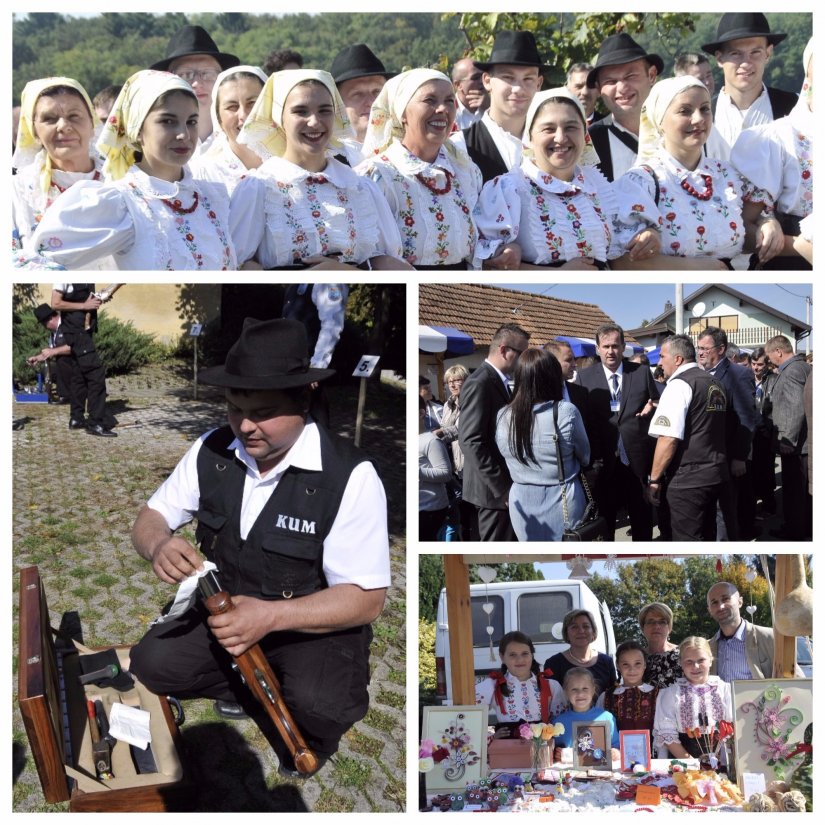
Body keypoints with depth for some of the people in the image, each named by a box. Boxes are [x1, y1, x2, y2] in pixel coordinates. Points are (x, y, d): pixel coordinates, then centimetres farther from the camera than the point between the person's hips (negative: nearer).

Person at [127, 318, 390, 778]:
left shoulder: (349, 476, -24)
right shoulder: (211, 451, -9)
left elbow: (367, 599, -22)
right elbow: (151, 517, 2)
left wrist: (272, 617, -38)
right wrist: (159, 546, -25)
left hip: (314, 624, -5)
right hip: (227, 607, 5)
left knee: (315, 708, -32)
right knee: (153, 661, -16)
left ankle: (303, 743, 5)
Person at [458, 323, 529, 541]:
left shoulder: (500, 382, 15)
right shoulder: (479, 384, -15)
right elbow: (471, 441, -21)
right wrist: (502, 487, -20)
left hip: (504, 486, 9)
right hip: (494, 490, -9)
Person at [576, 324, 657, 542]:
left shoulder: (642, 372, 3)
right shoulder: (584, 377, 1)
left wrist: (652, 407, -10)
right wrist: (591, 456, -9)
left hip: (638, 460, 1)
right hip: (603, 463, -1)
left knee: (642, 519, 12)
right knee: (604, 520, 11)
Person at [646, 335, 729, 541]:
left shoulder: (679, 384, -13)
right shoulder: (715, 384, 15)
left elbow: (669, 439, -20)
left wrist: (654, 479, -13)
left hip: (687, 478, -9)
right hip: (716, 472, 9)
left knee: (688, 540, -4)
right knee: (706, 536, 17)